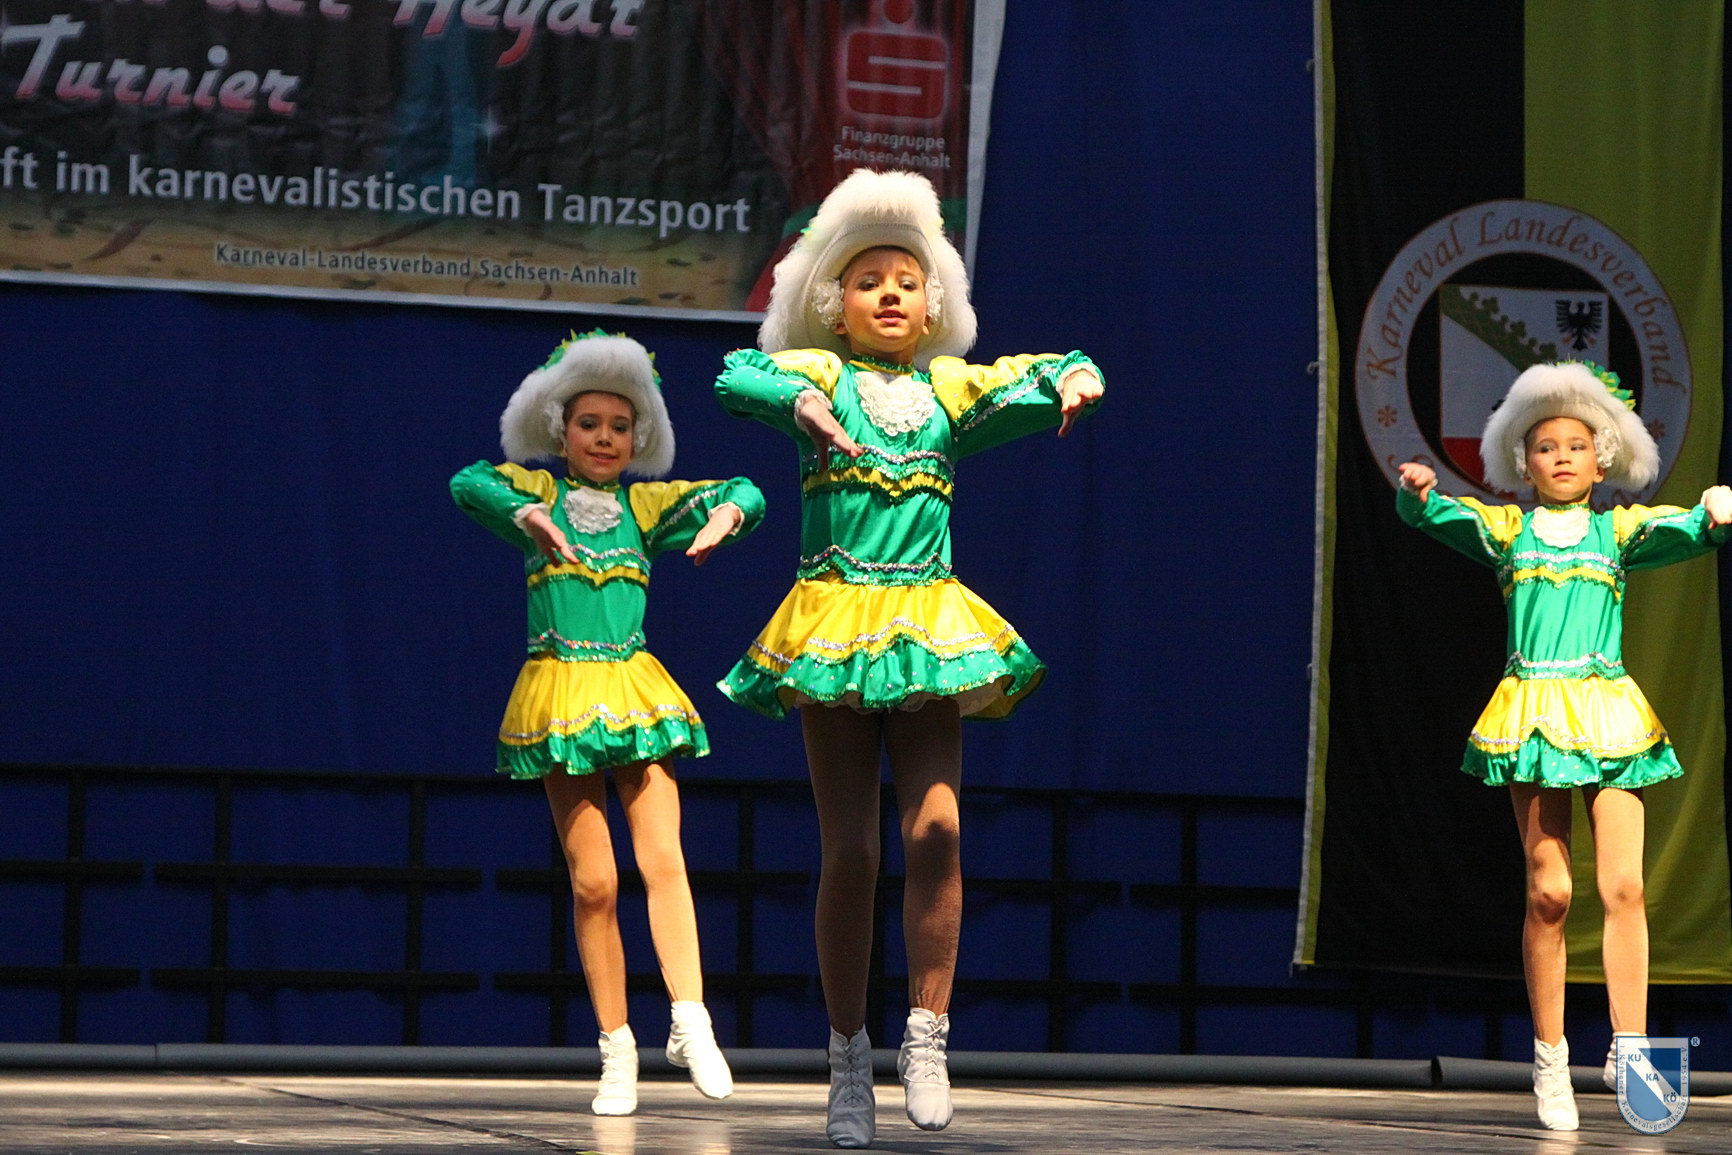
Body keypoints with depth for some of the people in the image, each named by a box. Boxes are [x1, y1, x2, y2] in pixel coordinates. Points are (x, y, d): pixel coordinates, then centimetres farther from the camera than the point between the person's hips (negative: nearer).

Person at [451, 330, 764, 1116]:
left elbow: (743, 491, 7)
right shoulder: (535, 492, 7)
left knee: (662, 858, -13)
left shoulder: (645, 505, 12)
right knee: (593, 881, -2)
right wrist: (527, 514, -31)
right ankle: (616, 1051, 2)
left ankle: (690, 1022, -17)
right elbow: (468, 484, -12)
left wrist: (726, 514, -16)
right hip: (559, 693, -2)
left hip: (636, 690, 2)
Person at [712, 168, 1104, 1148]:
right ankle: (849, 1059, 7)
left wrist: (1075, 377, -17)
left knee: (936, 831, -13)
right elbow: (737, 377, -13)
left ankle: (927, 1036, -5)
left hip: (928, 628, 2)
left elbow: (1033, 391, 6)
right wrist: (800, 402, -33)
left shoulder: (952, 391, 14)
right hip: (832, 625, -2)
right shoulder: (819, 374, 5)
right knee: (850, 852, -2)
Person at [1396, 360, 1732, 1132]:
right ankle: (1550, 1061, 5)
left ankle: (1630, 1049, -6)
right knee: (1548, 891, -3)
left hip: (1608, 713, 1)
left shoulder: (1619, 530, 13)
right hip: (1533, 713, -1)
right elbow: (1437, 516, -4)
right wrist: (1418, 490, -28)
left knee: (1623, 885, -10)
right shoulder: (1506, 529, 11)